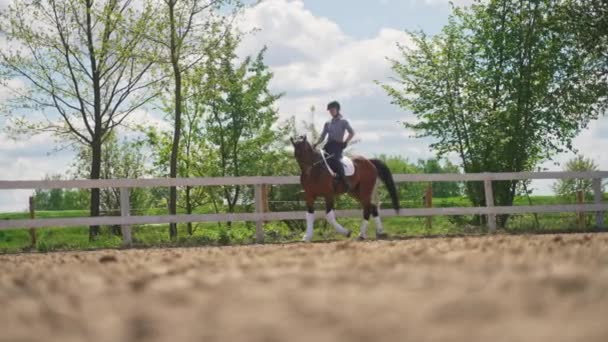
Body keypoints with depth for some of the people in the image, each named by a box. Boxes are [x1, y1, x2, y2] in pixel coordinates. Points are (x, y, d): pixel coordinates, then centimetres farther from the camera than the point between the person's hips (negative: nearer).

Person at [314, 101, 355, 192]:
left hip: (338, 145, -6)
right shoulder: (328, 123, 20)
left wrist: (345, 142, -14)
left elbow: (352, 133, -3)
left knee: (334, 159, -33)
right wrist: (316, 144, 1)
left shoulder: (343, 121, 6)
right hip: (328, 145, 6)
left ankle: (345, 183, -32)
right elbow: (322, 136, 19)